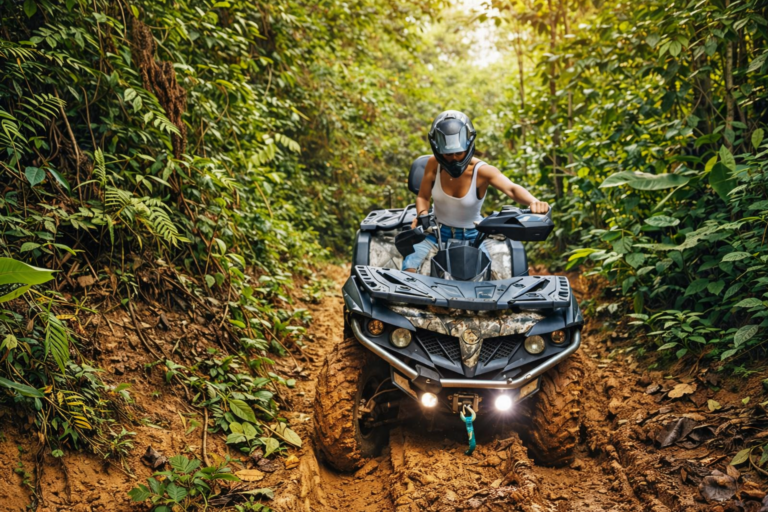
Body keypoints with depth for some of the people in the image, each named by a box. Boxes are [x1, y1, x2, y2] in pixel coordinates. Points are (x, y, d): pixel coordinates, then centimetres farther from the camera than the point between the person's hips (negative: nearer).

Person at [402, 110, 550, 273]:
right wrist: (422, 214, -23)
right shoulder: (434, 164, -10)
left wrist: (533, 202, -56)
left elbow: (512, 189, -34)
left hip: (472, 236, -1)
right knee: (409, 266, -19)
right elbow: (423, 197, 1)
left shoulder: (482, 171, -19)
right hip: (438, 232, 1)